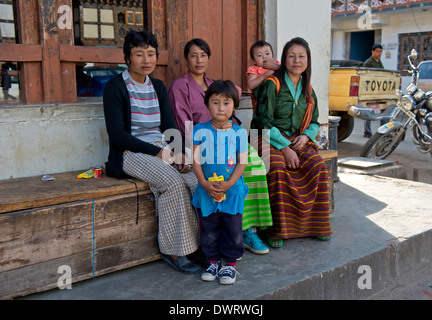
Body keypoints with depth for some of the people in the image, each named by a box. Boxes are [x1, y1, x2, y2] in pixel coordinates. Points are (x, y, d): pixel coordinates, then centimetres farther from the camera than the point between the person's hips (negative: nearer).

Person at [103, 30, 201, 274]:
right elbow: (117, 134, -11)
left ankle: (203, 240, -11)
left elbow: (169, 126, 13)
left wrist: (179, 152, -8)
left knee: (199, 179, -22)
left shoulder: (158, 86, 17)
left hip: (162, 149, 6)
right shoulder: (116, 86, -2)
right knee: (173, 182, -31)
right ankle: (174, 250, -18)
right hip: (131, 152, -5)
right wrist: (156, 152, -17)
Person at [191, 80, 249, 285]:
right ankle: (213, 261, 28)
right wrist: (204, 183, -13)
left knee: (233, 229, 6)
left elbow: (242, 162, -3)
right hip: (206, 190, 1)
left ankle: (230, 264, 22)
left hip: (233, 190, -1)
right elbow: (196, 160, -1)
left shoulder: (239, 132, -2)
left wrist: (228, 184, -14)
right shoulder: (200, 130, 0)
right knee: (208, 229, 10)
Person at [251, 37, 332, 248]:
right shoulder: (271, 85, -6)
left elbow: (314, 122, 18)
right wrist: (285, 148, -19)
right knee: (277, 168, -35)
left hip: (297, 141, 5)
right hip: (270, 140, -5)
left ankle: (315, 225, -7)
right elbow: (265, 123, -11)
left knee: (317, 166, -23)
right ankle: (277, 230, -22)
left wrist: (306, 136, -5)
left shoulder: (308, 90, 13)